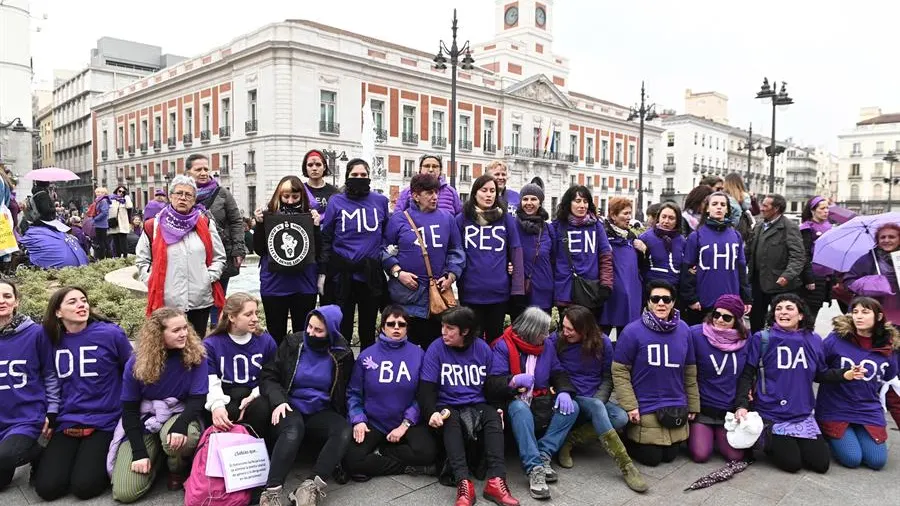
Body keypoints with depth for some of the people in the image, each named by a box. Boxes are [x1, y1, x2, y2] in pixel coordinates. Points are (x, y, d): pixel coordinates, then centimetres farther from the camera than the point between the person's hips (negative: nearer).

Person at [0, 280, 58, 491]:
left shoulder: (35, 332, -5)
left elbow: (50, 375, 3)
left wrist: (52, 412, -1)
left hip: (26, 418, -4)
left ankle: (37, 454, 3)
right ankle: (35, 452, 18)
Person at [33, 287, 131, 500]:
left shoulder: (111, 334, -10)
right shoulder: (52, 338, 2)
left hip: (105, 422, -4)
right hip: (66, 423, 4)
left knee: (84, 487, -15)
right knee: (47, 488, -9)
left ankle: (106, 461, 16)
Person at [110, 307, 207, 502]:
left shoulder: (195, 355, -12)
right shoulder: (137, 362, -11)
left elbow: (198, 399, -13)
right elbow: (129, 409, -6)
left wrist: (181, 424, -35)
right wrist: (139, 451, -16)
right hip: (143, 420, 2)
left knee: (179, 438, -40)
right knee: (124, 492, -12)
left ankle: (179, 470, -3)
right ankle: (155, 453, 18)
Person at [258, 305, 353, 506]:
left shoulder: (342, 353, -1)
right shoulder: (292, 343, -2)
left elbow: (344, 392, 14)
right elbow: (268, 376, -1)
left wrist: (342, 417, 2)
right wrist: (278, 400, -18)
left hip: (321, 411, 2)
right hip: (291, 407, -1)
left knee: (345, 432, -30)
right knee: (293, 430, -37)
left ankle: (311, 486, -38)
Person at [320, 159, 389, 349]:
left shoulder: (380, 201, 3)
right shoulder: (336, 202, -1)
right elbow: (326, 239, 2)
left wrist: (385, 252, 3)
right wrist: (322, 272, -1)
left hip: (371, 275, 2)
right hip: (341, 275, -1)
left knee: (368, 328, 13)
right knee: (342, 328, 5)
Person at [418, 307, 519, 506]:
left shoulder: (483, 348, 0)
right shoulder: (436, 349, -9)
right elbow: (426, 387, -11)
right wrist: (432, 412, -28)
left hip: (478, 405, 2)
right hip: (448, 406, -2)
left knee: (494, 418, -28)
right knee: (451, 422, -35)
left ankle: (496, 480, -36)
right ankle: (464, 482, -44)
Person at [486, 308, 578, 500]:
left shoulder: (547, 347, 7)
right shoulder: (503, 346, -12)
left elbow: (559, 373, 9)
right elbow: (492, 383, -18)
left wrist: (564, 391, -13)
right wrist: (514, 380, -38)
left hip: (540, 401, 6)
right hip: (515, 402, -6)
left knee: (571, 407, -17)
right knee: (521, 409, -39)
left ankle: (543, 455, -23)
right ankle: (534, 469, -39)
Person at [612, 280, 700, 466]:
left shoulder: (683, 330, -1)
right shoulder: (632, 331, -16)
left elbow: (690, 371, 7)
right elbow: (619, 371, -11)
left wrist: (693, 405, 10)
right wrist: (629, 406, -15)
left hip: (675, 409, 4)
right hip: (644, 409, -4)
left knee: (669, 456, 13)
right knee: (652, 458, 2)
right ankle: (628, 438, 29)